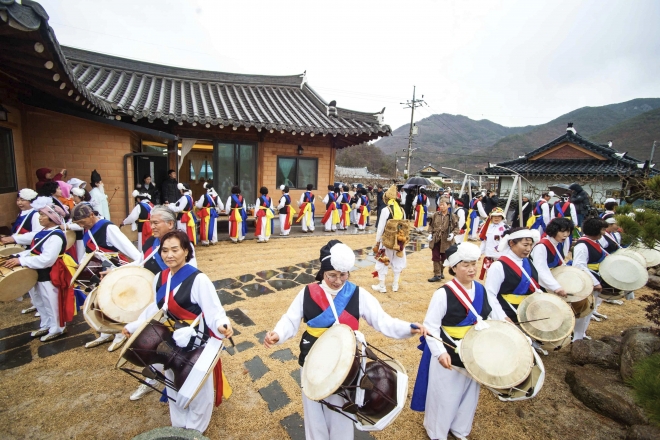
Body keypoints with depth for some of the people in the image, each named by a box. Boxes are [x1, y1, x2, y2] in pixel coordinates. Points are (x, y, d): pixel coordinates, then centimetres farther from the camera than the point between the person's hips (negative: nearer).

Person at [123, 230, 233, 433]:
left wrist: (221, 325, -45)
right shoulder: (160, 278, -1)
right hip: (171, 342, 7)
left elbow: (213, 310, -27)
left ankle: (194, 429, 41)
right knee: (174, 386, 25)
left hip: (196, 343, -6)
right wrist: (133, 326, 13)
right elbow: (156, 308, 13)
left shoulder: (198, 279, -24)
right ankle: (178, 426, 49)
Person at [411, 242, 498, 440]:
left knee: (468, 395, 24)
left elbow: (490, 319, 12)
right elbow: (430, 326, -21)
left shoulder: (481, 290, -3)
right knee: (444, 397, 12)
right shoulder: (443, 294, -23)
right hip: (449, 356, -6)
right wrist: (439, 352, -31)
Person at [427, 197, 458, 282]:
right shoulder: (435, 215, -1)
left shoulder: (453, 216, -9)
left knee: (444, 258, 15)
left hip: (446, 241, -2)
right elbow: (431, 225, 9)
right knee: (435, 258, 4)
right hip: (435, 239, 2)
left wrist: (453, 234, -20)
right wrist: (430, 233, -3)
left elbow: (456, 228, -3)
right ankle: (437, 275, 13)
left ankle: (441, 272, 37)